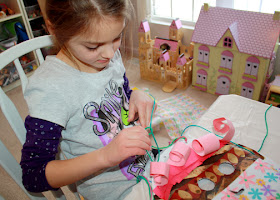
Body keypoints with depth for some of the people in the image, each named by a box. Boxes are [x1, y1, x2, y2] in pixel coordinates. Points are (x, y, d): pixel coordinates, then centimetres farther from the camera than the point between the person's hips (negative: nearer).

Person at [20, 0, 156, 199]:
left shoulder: (110, 56, -6)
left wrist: (138, 96, -13)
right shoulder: (49, 89, -26)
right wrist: (105, 156, -37)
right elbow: (33, 177, -22)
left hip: (145, 161, 6)